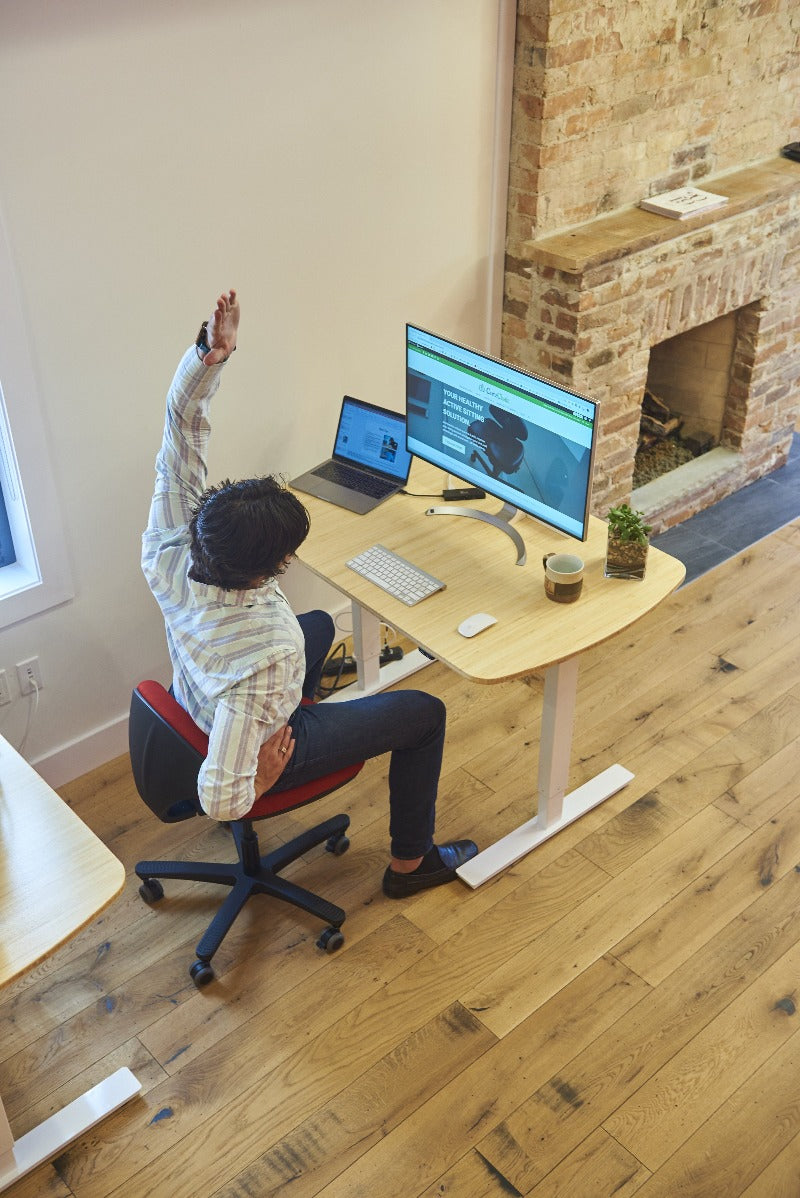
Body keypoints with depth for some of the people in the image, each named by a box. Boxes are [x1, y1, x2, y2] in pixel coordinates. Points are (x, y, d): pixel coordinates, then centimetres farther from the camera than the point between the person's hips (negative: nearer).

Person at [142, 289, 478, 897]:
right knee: (426, 712, 7)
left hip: (193, 712, 7)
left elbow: (182, 434, -26)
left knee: (320, 625, 29)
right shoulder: (266, 651, -46)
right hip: (257, 743, -6)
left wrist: (210, 353, -41)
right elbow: (219, 798, -45)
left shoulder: (168, 555, -30)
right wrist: (256, 783, -23)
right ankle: (410, 862, 27)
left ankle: (298, 713, 58)